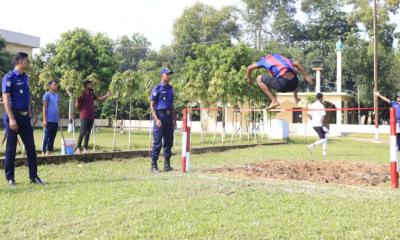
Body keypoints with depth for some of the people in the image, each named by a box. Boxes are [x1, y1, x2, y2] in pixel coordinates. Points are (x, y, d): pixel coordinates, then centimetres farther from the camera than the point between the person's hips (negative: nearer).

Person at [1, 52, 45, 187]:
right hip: (13, 115, -7)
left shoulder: (25, 77, 13)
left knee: (30, 146, 6)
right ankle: (10, 177, 12)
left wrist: (28, 115, 15)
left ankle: (33, 176, 11)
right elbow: (5, 98, -15)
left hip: (25, 116, 7)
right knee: (11, 148, 2)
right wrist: (11, 119, -22)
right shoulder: (9, 77, -10)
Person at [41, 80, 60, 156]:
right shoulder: (47, 95, -6)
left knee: (52, 137, 9)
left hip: (55, 120, 7)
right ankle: (43, 151, 2)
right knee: (46, 136, -3)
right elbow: (44, 107, -9)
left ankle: (49, 151, 16)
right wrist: (44, 120, -14)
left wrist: (58, 118, 16)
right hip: (49, 120, -7)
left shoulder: (56, 95, 15)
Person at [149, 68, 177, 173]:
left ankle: (167, 164, 17)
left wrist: (174, 119, 14)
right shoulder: (157, 89, -4)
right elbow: (152, 105, -7)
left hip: (169, 117, 6)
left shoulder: (171, 89, 14)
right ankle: (154, 165, 2)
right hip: (160, 116, -6)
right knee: (157, 143, -5)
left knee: (169, 142, 9)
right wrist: (156, 119, -16)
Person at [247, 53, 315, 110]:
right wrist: (306, 76, 17)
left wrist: (249, 79, 45)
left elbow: (249, 68, 27)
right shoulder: (280, 57, 31)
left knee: (259, 79, 14)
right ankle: (296, 99, 40)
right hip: (294, 83, 6)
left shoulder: (264, 60, 21)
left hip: (283, 83, -6)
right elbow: (297, 63, 19)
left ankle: (274, 101, 2)